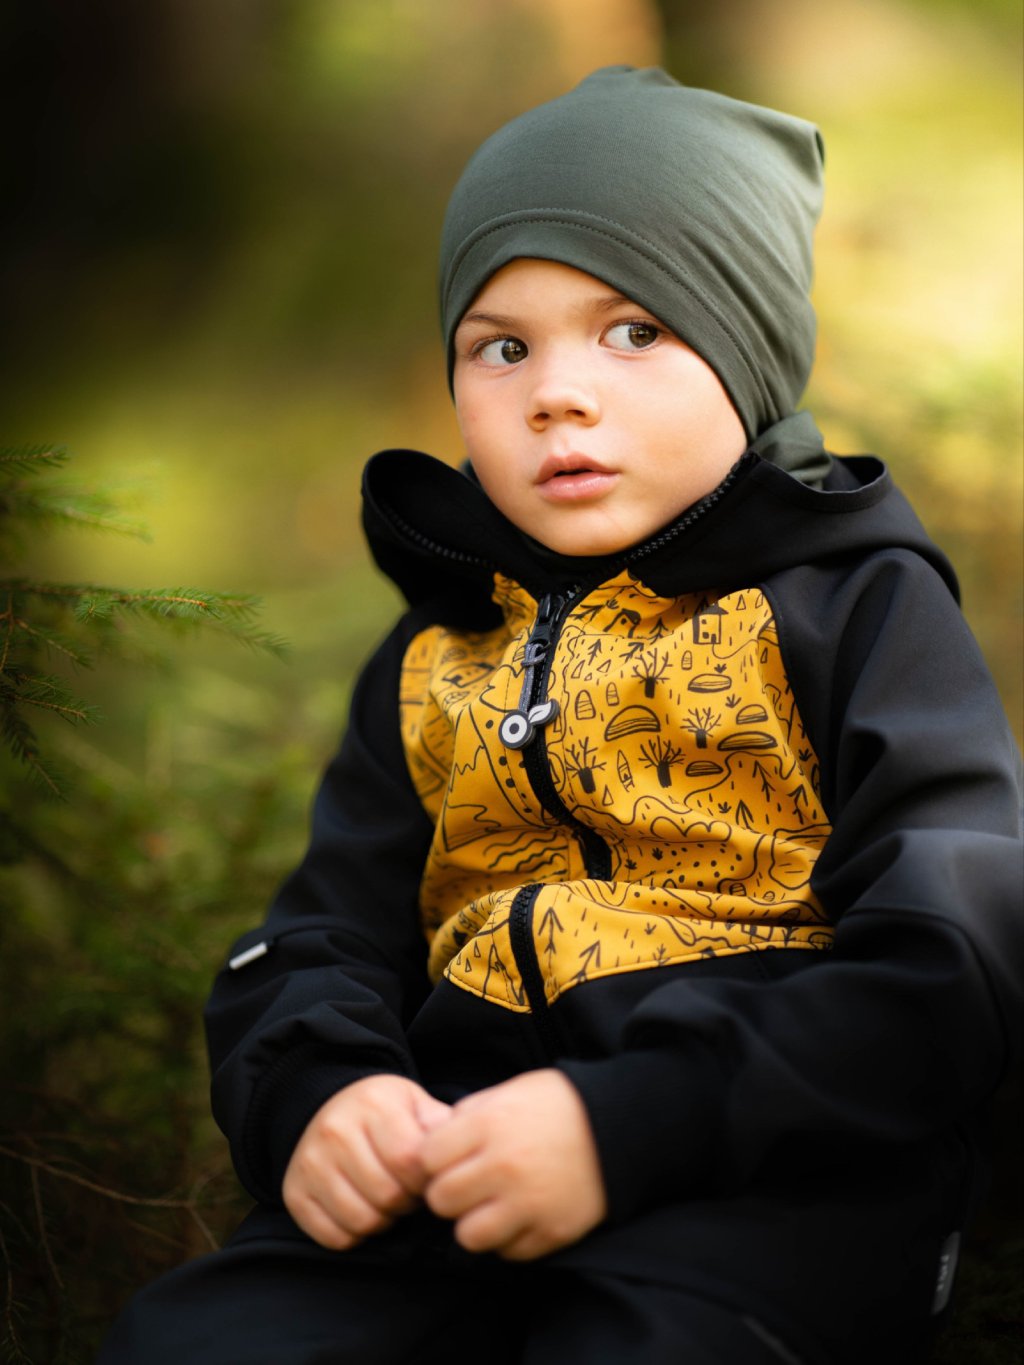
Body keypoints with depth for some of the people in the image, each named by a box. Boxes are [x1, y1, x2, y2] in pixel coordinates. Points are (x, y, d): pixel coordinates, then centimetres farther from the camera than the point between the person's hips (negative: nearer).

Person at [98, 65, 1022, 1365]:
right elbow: (319, 943, 18)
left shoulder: (858, 601, 6)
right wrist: (314, 1096, -8)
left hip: (779, 1168, -4)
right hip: (458, 1152, 4)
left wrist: (626, 1127, -19)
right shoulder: (431, 661, 22)